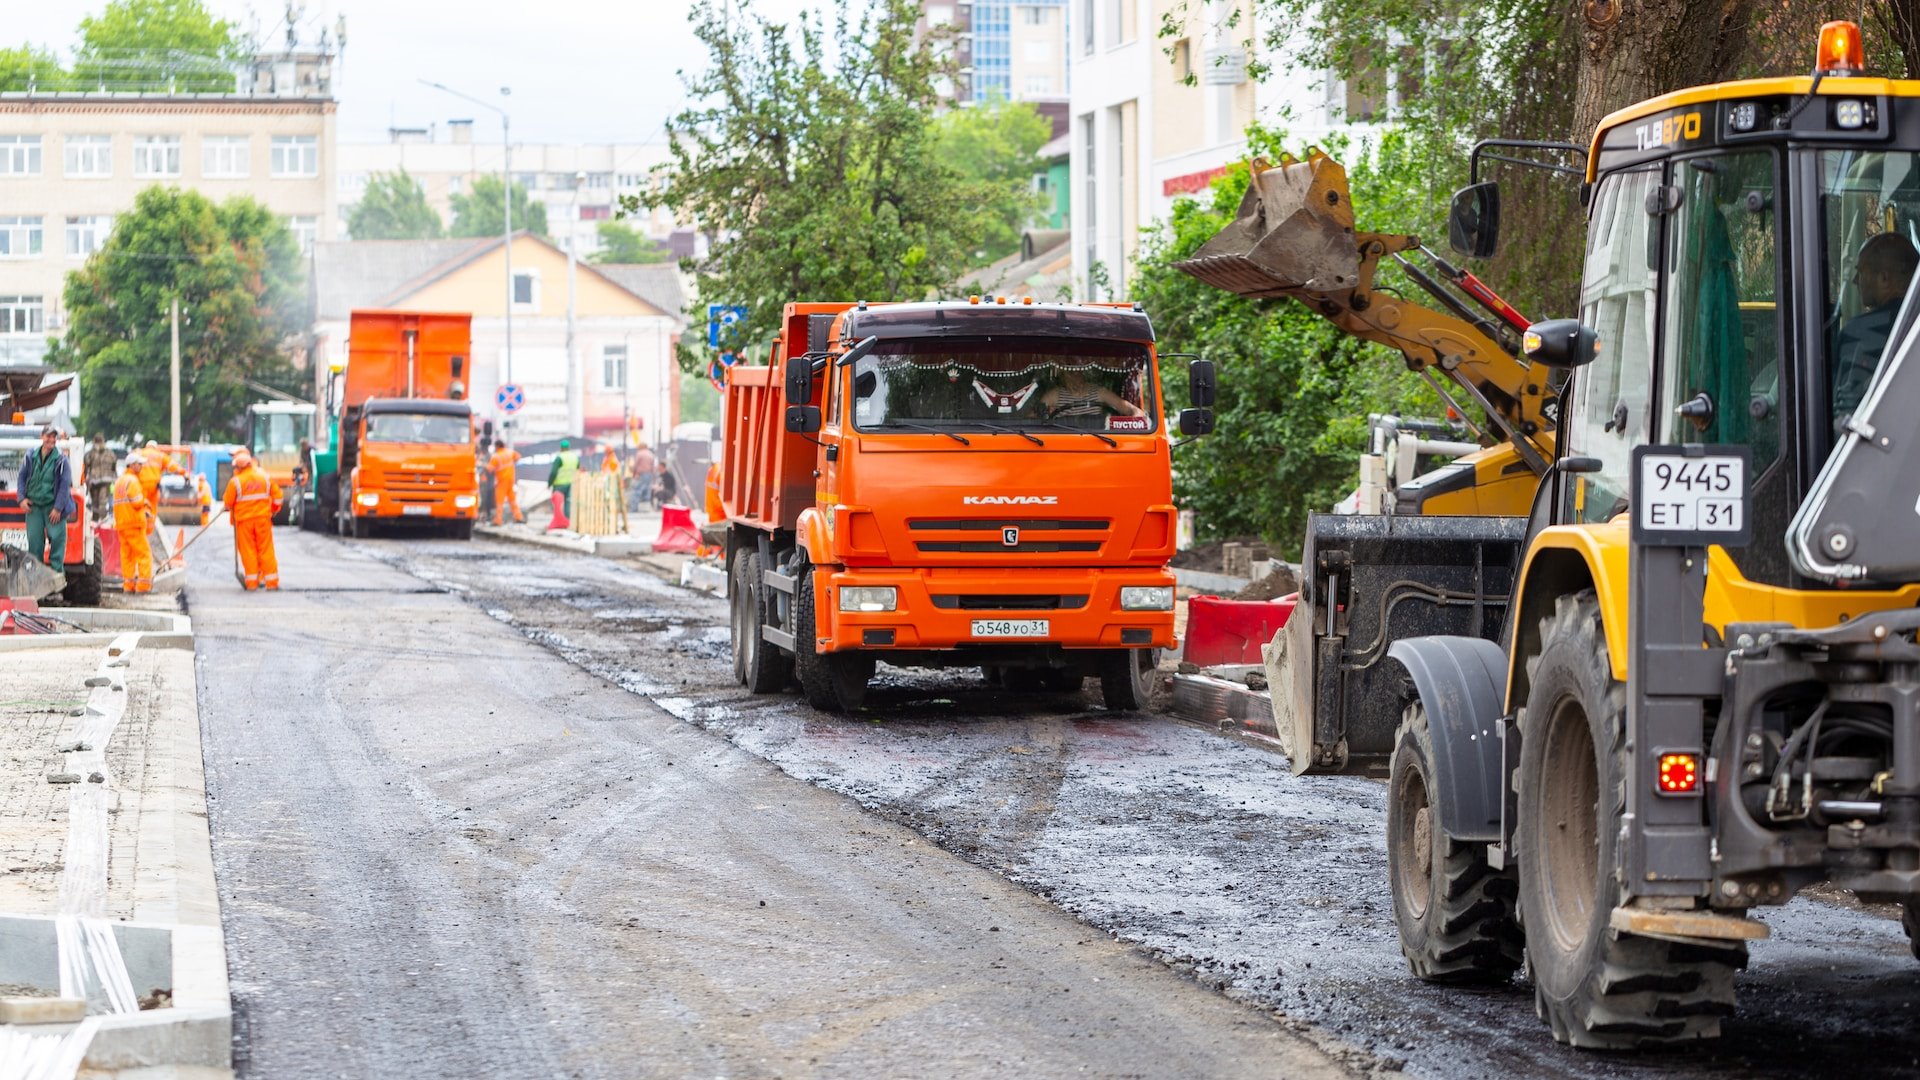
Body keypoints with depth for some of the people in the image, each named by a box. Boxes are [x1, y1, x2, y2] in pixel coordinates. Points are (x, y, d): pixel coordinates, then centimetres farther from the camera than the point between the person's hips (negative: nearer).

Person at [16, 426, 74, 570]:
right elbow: (22, 478, 14)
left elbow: (65, 485, -6)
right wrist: (22, 498, 0)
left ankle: (56, 568, 0)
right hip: (33, 506, 3)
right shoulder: (31, 457, 6)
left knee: (57, 538, -6)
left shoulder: (61, 460, -5)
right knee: (34, 540, 3)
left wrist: (58, 508, -11)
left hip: (53, 507, -3)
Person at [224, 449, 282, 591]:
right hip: (263, 518, 2)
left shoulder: (235, 481, -11)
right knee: (266, 549, 6)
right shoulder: (264, 477, -1)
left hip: (244, 520, -2)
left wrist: (230, 509, 19)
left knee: (248, 551, 5)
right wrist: (274, 510, 23)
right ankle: (271, 581, 6)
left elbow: (228, 503, -4)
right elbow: (277, 495, 6)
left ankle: (251, 582, 3)